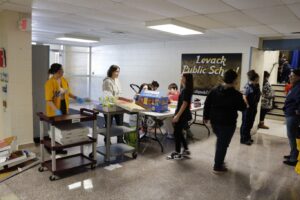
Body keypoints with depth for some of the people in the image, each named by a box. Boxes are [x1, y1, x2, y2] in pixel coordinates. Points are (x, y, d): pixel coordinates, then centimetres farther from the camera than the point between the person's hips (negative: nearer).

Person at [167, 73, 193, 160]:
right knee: (179, 133, 17)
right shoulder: (185, 89, 12)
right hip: (183, 115, 9)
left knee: (177, 133, 1)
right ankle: (186, 150, 27)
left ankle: (177, 153, 12)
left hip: (182, 115, -9)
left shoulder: (186, 90, -17)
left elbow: (184, 104, -22)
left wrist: (177, 116, -23)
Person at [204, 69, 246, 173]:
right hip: (228, 123, -6)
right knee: (223, 144, 4)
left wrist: (206, 116, 14)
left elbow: (207, 104, 5)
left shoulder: (214, 90, 2)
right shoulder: (236, 94, -13)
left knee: (220, 141, 24)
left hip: (214, 121, 6)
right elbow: (243, 108, -2)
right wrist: (242, 100, 18)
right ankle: (218, 166, 13)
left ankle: (219, 162, 33)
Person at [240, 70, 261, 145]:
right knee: (245, 123, 2)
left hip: (254, 108, 8)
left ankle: (247, 137, 30)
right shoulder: (248, 86, -17)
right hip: (248, 108, -7)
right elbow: (244, 97, -19)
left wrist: (255, 105, 8)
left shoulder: (257, 85, 5)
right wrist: (248, 106, -15)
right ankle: (243, 139, 12)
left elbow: (257, 96, 14)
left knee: (250, 123, 16)